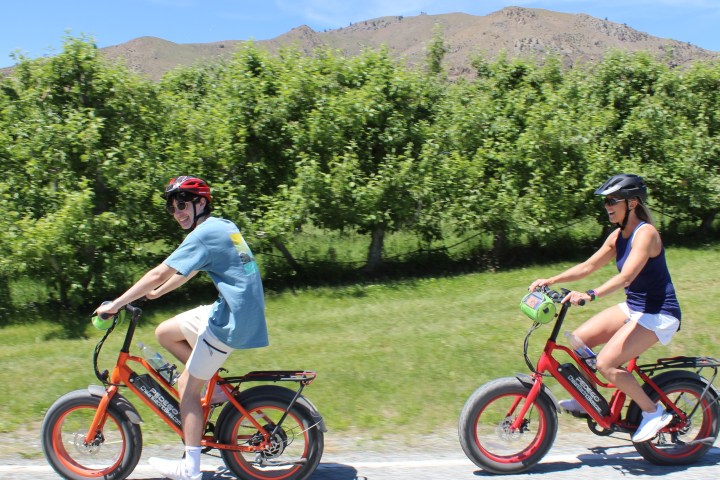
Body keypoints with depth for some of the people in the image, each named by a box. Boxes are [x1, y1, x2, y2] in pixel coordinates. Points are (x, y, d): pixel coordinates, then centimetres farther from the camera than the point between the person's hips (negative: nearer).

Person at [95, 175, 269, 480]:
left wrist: (115, 304, -12)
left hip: (231, 320, -9)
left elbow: (159, 273, -18)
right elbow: (186, 271, 26)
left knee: (187, 387, 1)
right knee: (164, 332, 17)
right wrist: (156, 293, 30)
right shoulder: (223, 226, 14)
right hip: (238, 310, 9)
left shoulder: (204, 234, -14)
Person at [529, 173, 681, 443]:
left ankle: (654, 413, -1)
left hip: (660, 314, -9)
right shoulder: (617, 236, 7)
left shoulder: (645, 233, -19)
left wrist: (590, 295, -44)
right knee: (580, 339, -1)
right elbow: (588, 266, 9)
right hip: (634, 307, 9)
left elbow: (626, 276, -32)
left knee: (606, 363, -20)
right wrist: (549, 281, -1)